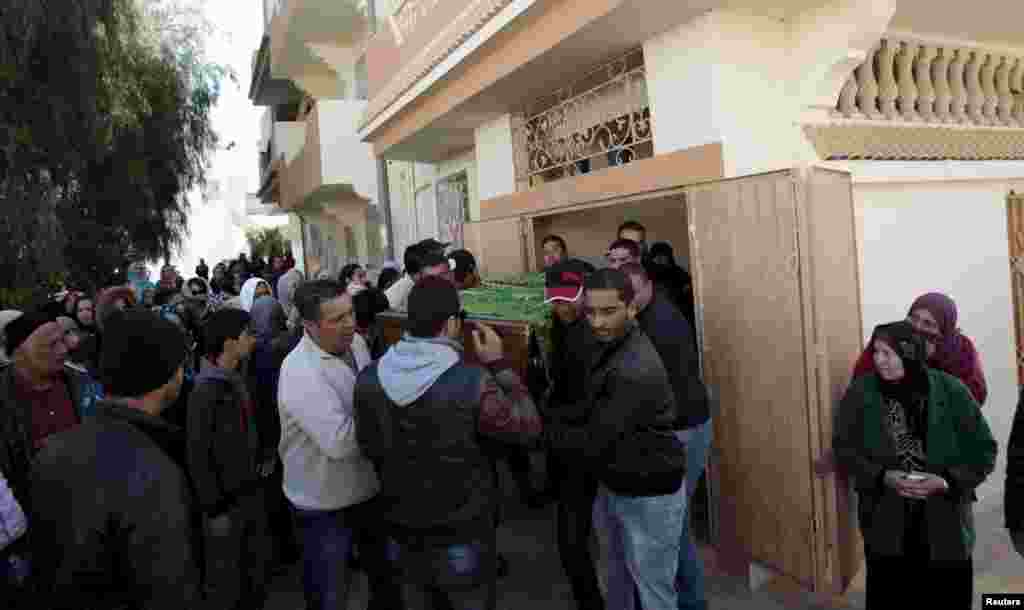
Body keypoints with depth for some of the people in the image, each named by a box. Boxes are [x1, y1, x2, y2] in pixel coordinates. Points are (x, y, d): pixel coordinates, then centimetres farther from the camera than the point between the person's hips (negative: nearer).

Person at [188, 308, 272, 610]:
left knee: (258, 565, 21)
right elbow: (198, 456, -19)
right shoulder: (205, 390, -21)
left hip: (252, 492, 7)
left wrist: (262, 459, 8)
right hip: (226, 499, -7)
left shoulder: (241, 378, 2)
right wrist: (214, 508, -16)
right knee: (225, 579, 11)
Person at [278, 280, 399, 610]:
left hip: (368, 486, 7)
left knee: (383, 566, 28)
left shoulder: (355, 343, -4)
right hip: (325, 503, -7)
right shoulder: (300, 373, -29)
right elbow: (339, 442, -35)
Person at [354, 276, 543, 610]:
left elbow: (369, 447, 3)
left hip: (402, 529, 4)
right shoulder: (472, 382, -29)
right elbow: (528, 427, -15)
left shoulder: (369, 379, -12)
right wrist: (499, 364, -9)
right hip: (462, 533, -4)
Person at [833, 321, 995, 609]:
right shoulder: (861, 392, -7)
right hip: (886, 525, 0)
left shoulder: (950, 390, -7)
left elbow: (983, 450, -1)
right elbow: (844, 447, -2)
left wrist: (947, 481, -16)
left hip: (945, 524, 0)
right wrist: (883, 477, -17)